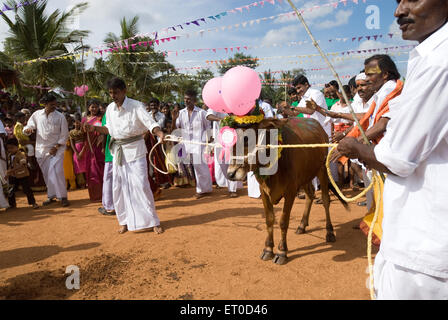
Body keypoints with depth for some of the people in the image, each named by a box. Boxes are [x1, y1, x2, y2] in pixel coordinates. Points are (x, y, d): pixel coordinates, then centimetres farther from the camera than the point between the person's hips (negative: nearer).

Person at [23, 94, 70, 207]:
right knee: (47, 174, 9)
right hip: (41, 149, 3)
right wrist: (27, 129, -13)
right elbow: (29, 126, 11)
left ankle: (63, 197, -6)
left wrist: (56, 147, -10)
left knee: (56, 172, -14)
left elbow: (64, 135, -2)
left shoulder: (60, 116, -3)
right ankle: (51, 196, 21)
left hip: (56, 149, -3)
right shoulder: (37, 114, 4)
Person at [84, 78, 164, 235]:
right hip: (118, 151, 6)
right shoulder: (110, 108, 6)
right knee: (119, 187, 8)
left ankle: (153, 222, 5)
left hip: (135, 150, -5)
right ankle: (125, 221, 23)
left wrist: (160, 133, -43)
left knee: (141, 185, -7)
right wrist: (94, 128, 2)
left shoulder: (136, 106, -12)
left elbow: (150, 123, -23)